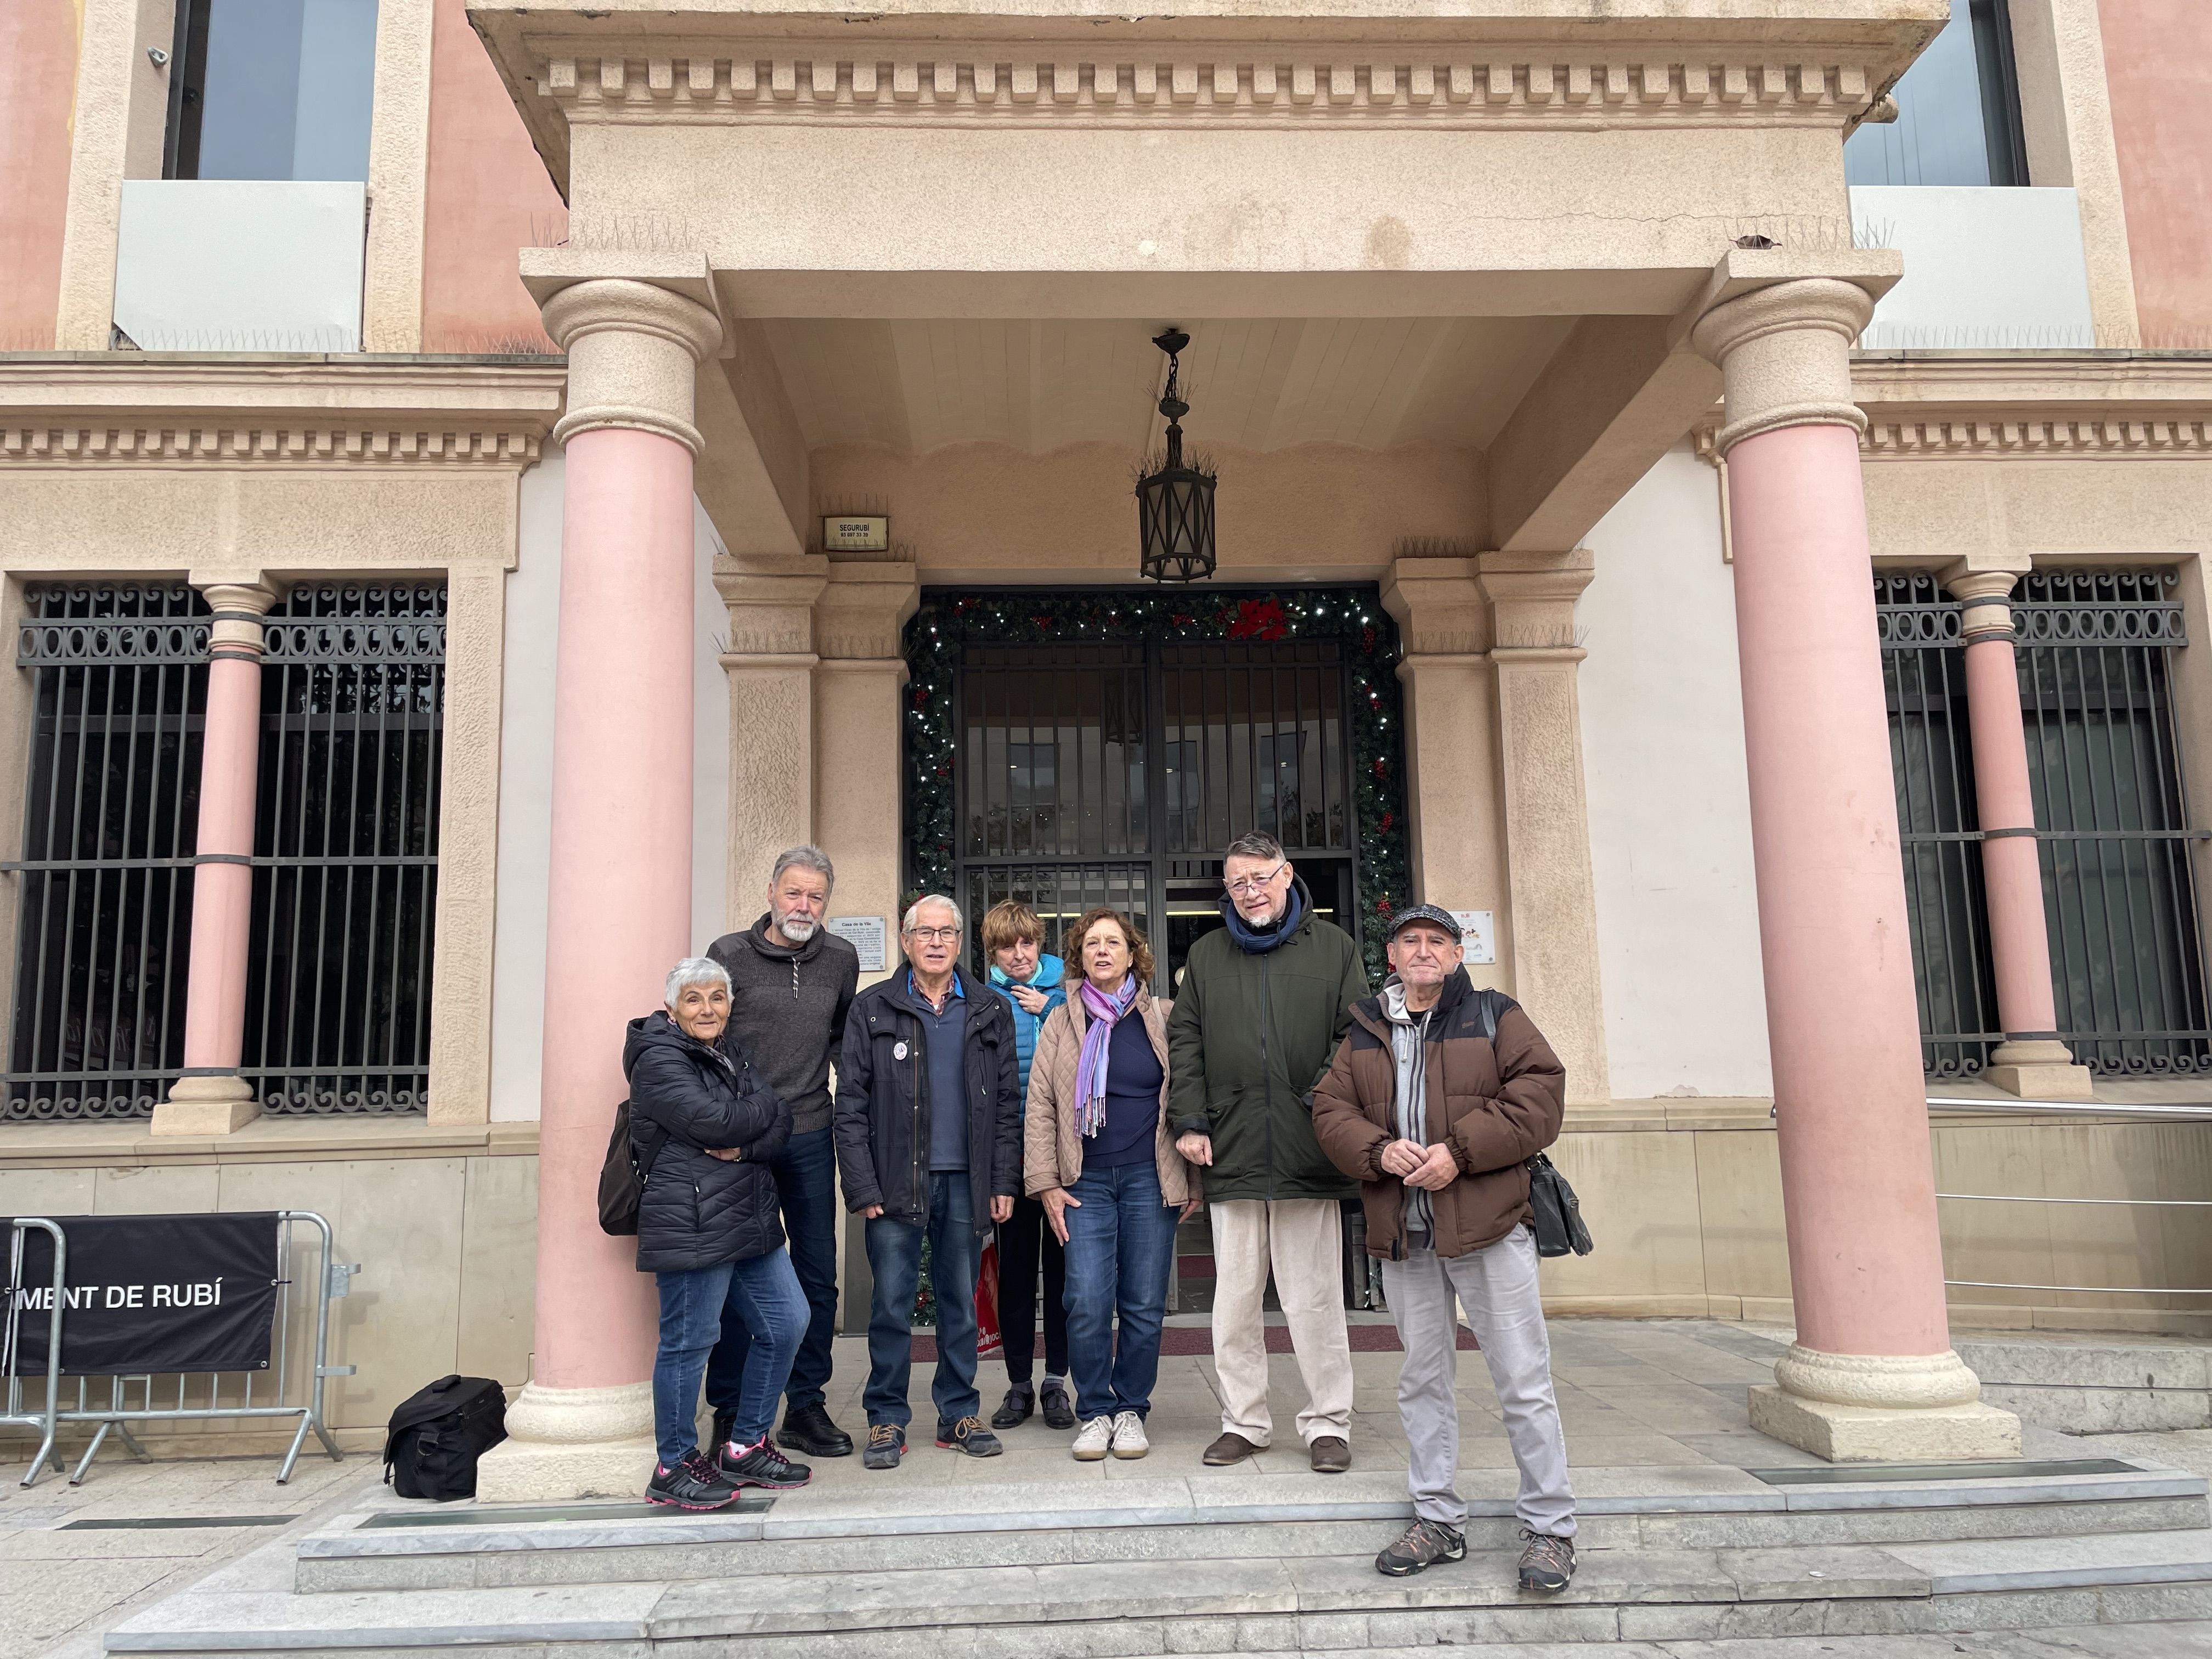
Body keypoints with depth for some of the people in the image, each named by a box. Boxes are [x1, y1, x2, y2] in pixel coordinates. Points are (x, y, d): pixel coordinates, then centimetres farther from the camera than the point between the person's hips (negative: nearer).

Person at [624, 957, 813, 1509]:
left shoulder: (733, 1057, 17)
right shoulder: (660, 1060, -8)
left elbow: (780, 1126, 7)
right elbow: (713, 1122, -20)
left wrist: (742, 1148, -13)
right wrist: (761, 1107, -2)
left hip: (751, 1217, 9)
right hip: (692, 1226, -9)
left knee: (786, 1324, 10)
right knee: (689, 1340, -1)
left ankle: (744, 1447, 24)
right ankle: (674, 1467, 15)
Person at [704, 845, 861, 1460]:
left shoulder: (841, 959, 6)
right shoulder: (730, 954, -2)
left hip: (810, 1137, 3)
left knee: (818, 1275, 7)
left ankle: (806, 1407, 20)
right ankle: (730, 1413, 15)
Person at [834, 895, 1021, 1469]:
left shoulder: (990, 1012, 9)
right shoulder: (872, 1009, 3)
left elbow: (1007, 1104, 9)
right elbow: (851, 1106, -1)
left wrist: (1004, 1183, 2)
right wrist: (863, 1188, -8)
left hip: (966, 1182, 2)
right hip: (896, 1182, -2)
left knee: (961, 1303, 9)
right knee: (892, 1304, 2)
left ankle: (959, 1415, 21)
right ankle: (887, 1419, 15)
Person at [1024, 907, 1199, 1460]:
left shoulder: (1163, 1019, 7)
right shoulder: (1061, 1024, 9)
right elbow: (1041, 1106, 7)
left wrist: (1195, 1178, 4)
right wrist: (1045, 1183, -1)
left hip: (1151, 1180, 0)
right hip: (1086, 1183, 0)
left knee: (1144, 1305, 3)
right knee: (1088, 1303, -6)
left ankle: (1131, 1410, 19)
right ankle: (1094, 1413, 11)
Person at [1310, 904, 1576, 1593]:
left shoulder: (1494, 1016, 2)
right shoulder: (1363, 1034, 13)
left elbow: (1540, 1095, -8)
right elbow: (1331, 1111, 8)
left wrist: (1460, 1151, -17)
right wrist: (1378, 1150, -12)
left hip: (1490, 1227, -4)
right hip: (1403, 1235, 4)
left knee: (1523, 1380, -1)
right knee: (1422, 1379, 12)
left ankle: (1549, 1528, 12)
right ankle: (1438, 1520, 24)